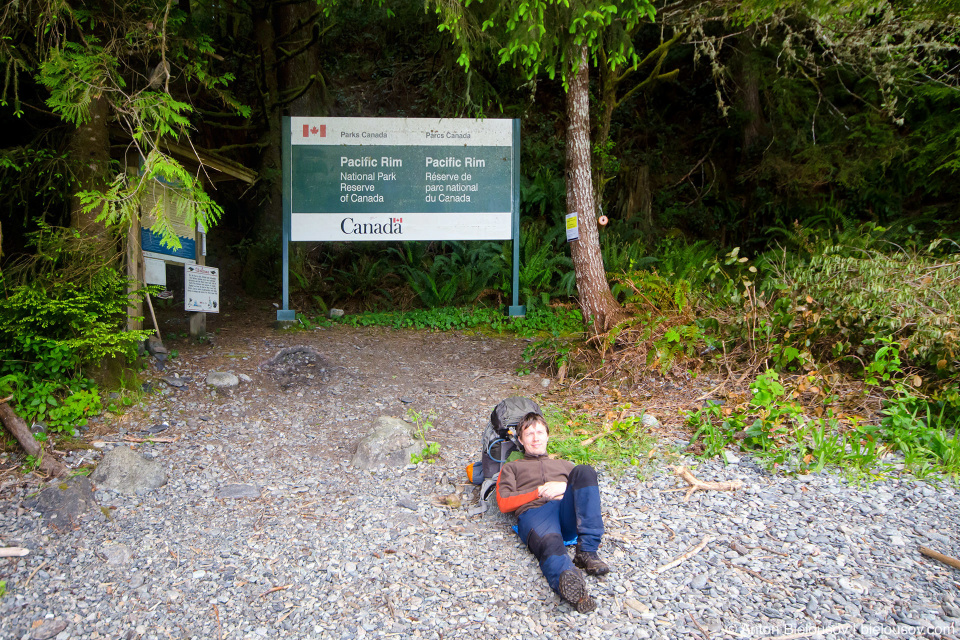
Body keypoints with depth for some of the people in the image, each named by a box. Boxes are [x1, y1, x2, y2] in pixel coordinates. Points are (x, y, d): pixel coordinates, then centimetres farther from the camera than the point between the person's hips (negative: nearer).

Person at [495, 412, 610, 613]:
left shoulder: (564, 465, 40)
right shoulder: (511, 467, 35)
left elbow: (590, 490, 23)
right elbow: (504, 503, 15)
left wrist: (565, 487, 3)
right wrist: (540, 492, 6)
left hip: (568, 511, 2)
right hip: (533, 512, -2)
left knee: (584, 470, -29)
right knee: (550, 543, -39)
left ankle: (587, 550, -38)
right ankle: (568, 580, -73)